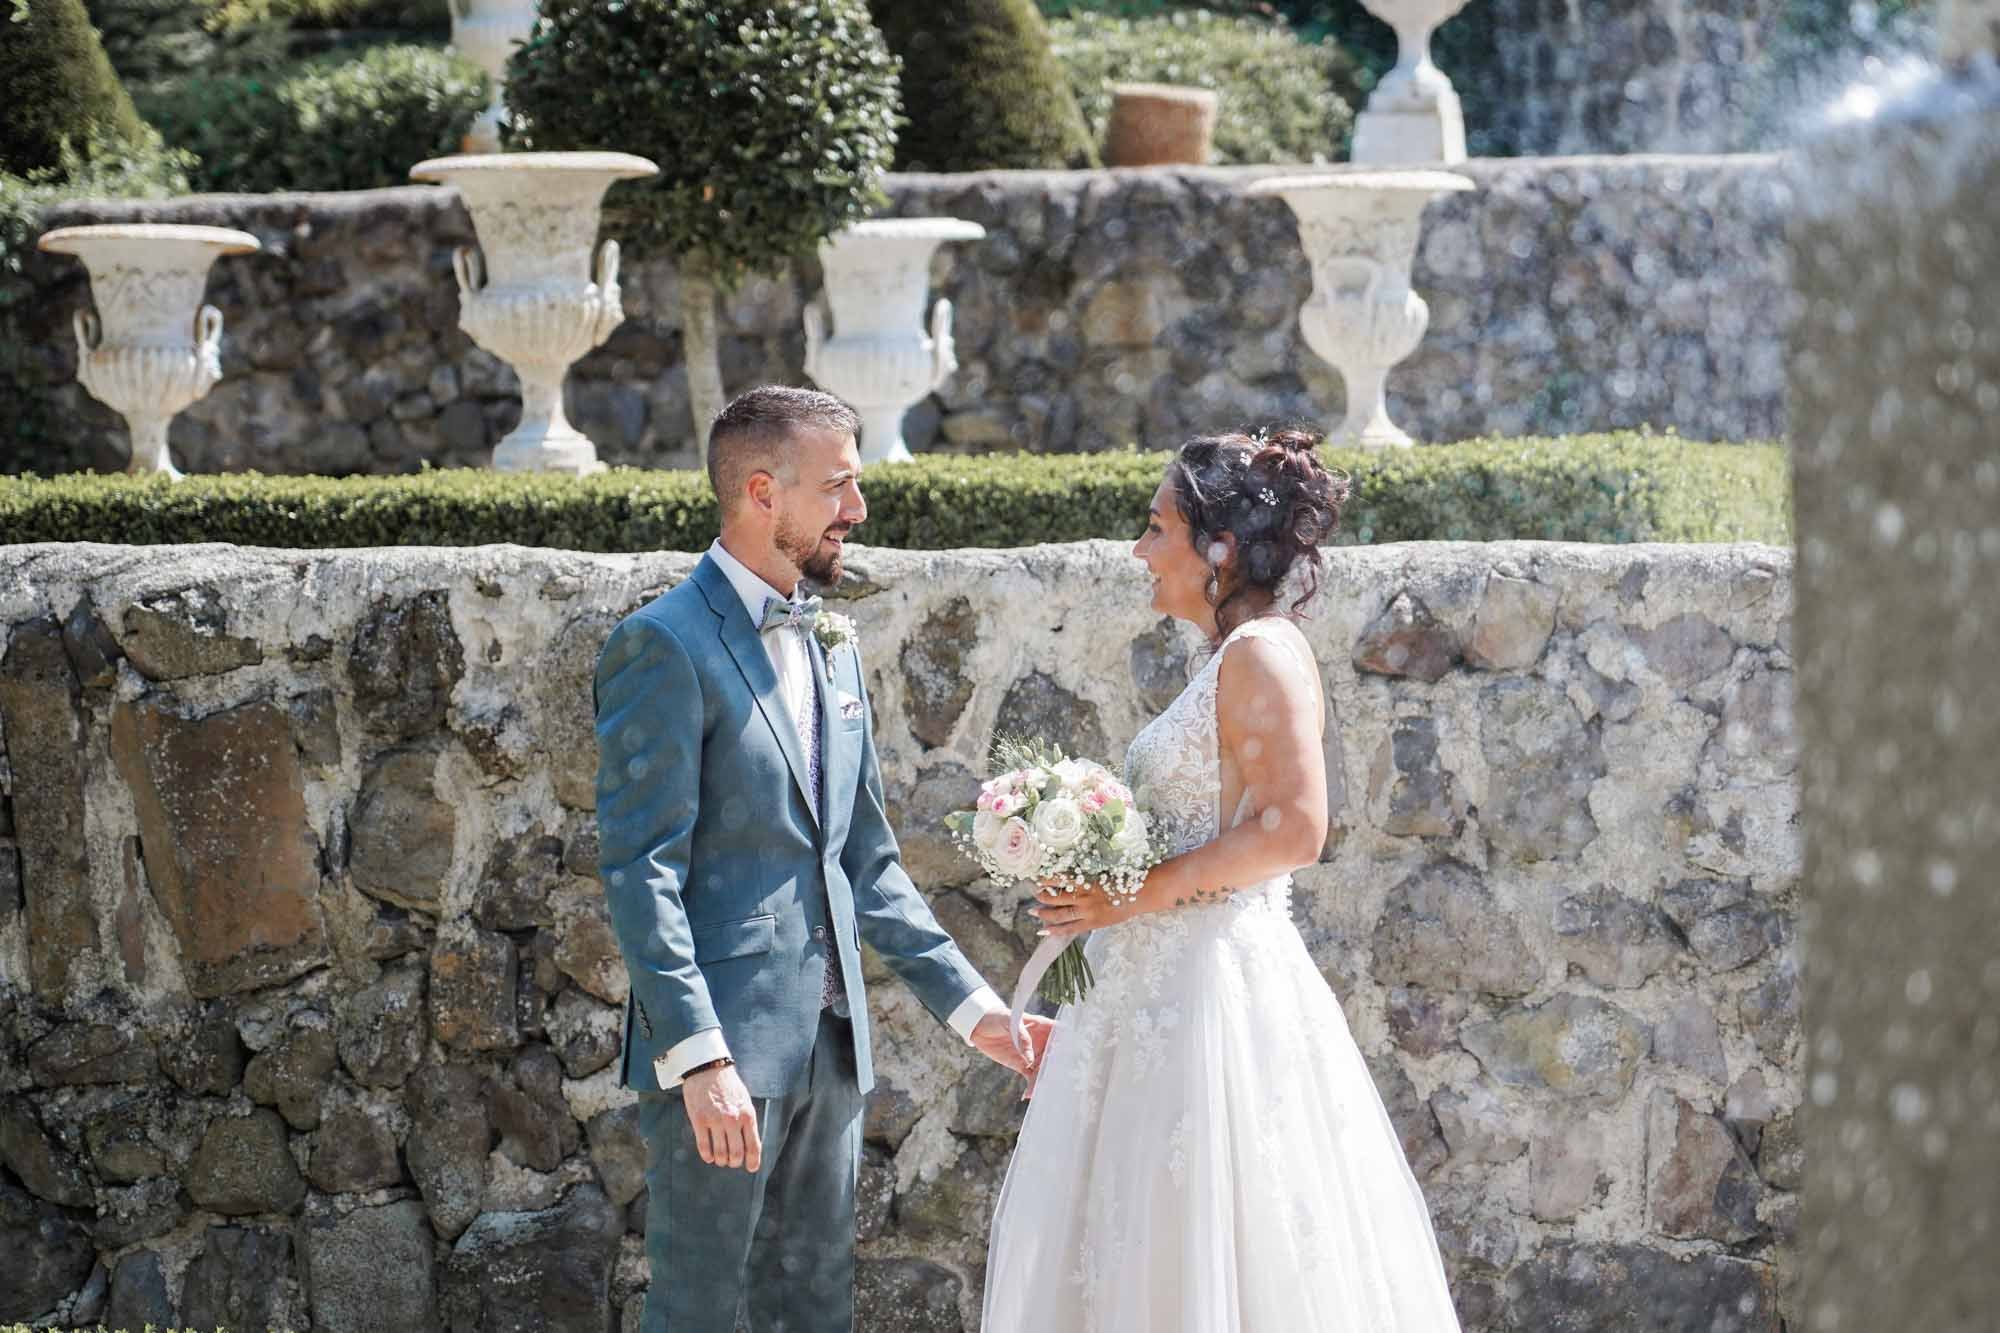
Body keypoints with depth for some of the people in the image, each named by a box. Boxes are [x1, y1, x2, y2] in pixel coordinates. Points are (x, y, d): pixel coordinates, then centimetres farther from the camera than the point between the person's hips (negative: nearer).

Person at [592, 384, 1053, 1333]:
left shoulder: (830, 647, 16)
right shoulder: (666, 646, -10)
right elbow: (640, 870, -16)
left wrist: (970, 1005, 14)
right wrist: (699, 1057, -23)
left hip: (829, 1043, 8)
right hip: (722, 1048, -8)